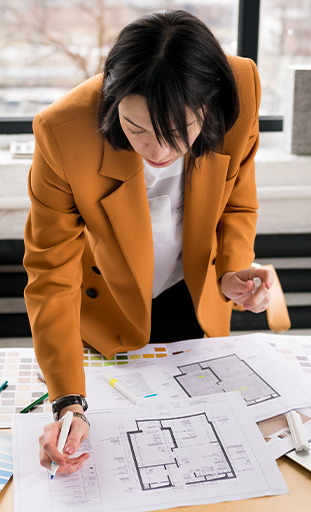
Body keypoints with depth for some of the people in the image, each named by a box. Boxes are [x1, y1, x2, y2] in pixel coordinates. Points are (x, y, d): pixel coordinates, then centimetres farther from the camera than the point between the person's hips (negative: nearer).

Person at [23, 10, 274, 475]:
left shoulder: (241, 88, -28)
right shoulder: (63, 131, -35)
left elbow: (237, 203, -7)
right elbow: (51, 273, -26)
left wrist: (233, 272, -26)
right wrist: (68, 400, -33)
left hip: (196, 302, 2)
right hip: (107, 309, -2)